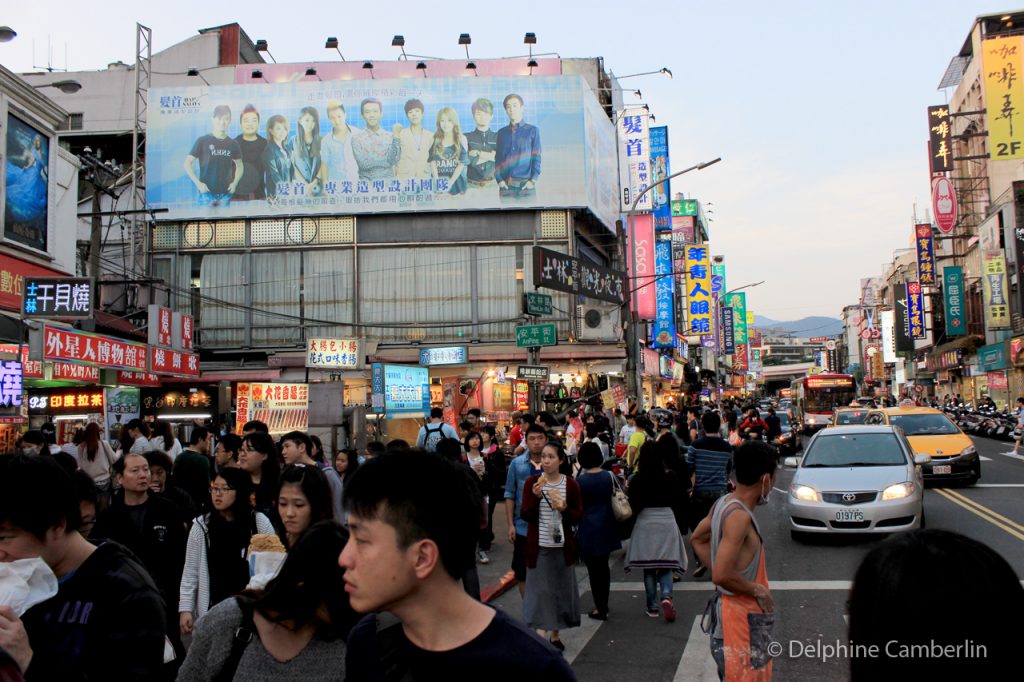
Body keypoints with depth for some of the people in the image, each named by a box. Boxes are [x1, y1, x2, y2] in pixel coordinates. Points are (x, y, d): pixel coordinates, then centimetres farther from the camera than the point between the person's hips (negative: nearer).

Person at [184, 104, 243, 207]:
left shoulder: (233, 144, 7)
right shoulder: (203, 141, -3)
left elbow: (240, 166, 20)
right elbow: (187, 163, 0)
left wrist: (235, 183, 4)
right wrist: (197, 183, -10)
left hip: (225, 194, 3)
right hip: (207, 193, -3)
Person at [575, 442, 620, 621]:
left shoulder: (579, 481, -13)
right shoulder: (609, 476, -3)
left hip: (588, 529, -5)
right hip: (606, 528, 5)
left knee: (593, 569, 4)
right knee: (604, 566, 17)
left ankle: (600, 609, 8)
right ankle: (604, 605, 27)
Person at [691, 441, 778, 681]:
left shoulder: (724, 503, 3)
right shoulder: (740, 517, -25)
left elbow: (697, 539, 18)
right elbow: (722, 576, -30)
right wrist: (758, 590, -16)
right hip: (741, 617, -10)